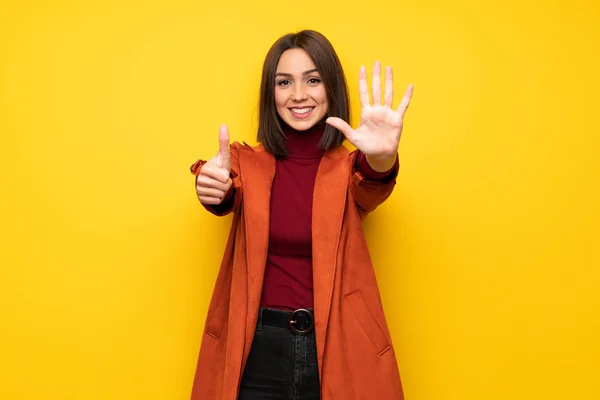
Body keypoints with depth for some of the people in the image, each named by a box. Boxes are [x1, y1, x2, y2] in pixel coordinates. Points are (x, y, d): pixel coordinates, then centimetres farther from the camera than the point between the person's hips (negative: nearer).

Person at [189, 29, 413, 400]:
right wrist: (215, 188, -40)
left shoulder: (352, 168, -2)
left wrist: (382, 159, -44)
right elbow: (228, 197, -17)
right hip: (258, 349, 1)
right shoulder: (248, 163, 1)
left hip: (338, 348, 0)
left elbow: (372, 189, -22)